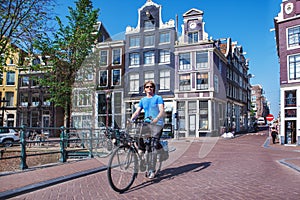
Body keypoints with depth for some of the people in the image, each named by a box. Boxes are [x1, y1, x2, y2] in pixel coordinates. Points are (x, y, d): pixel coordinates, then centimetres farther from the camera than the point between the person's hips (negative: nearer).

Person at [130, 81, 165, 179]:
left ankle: (151, 170, -11)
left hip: (157, 124, -5)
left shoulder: (158, 98, 3)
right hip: (146, 124, 5)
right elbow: (137, 112, 11)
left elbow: (162, 111, -9)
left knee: (153, 146, -13)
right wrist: (131, 119, -8)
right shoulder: (143, 100, 18)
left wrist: (156, 119, -29)